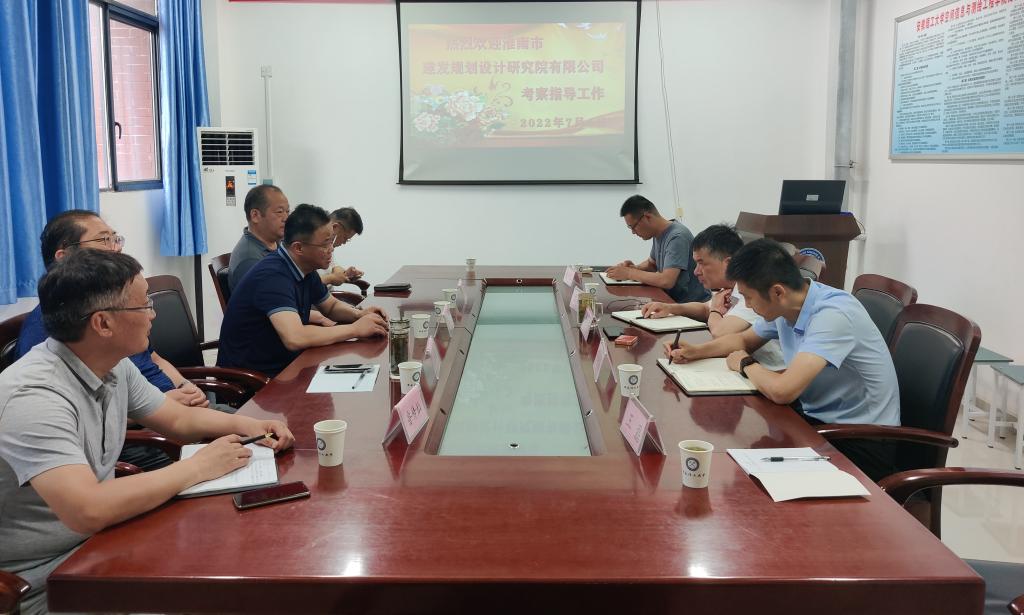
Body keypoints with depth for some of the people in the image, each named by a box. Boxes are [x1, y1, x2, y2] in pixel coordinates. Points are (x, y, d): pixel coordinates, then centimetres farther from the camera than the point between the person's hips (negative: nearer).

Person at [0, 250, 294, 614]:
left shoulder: (114, 366, 0)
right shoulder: (36, 396, -29)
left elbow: (179, 421, 14)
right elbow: (88, 512, -39)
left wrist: (246, 425, -5)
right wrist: (197, 467, -28)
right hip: (43, 583, -8)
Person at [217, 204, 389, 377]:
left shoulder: (307, 270, 3)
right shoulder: (273, 276, -24)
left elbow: (332, 306, 19)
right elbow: (295, 338, -35)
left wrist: (359, 314, -3)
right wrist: (356, 329, -26)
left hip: (284, 365, 8)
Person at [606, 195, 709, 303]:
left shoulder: (677, 237, -20)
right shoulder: (658, 233, 6)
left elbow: (666, 281, -30)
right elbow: (652, 263, 23)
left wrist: (629, 273, -19)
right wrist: (634, 268, 1)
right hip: (673, 300, 8)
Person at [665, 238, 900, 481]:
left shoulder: (833, 315, -27)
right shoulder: (783, 305, -2)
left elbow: (782, 390, -36)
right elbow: (744, 339, 20)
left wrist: (745, 364, -14)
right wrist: (695, 351, 2)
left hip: (863, 442, -7)